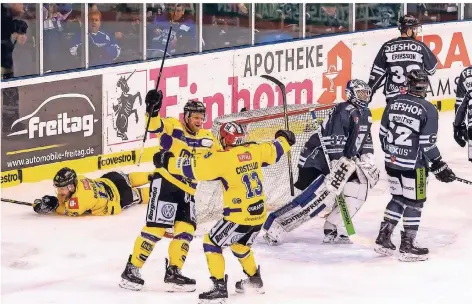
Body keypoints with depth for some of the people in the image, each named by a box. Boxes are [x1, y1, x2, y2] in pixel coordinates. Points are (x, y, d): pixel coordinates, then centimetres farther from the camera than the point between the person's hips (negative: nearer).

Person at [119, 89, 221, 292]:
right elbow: (154, 125, -23)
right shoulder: (173, 127, -6)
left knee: (186, 229, 0)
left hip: (187, 191, 7)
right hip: (165, 184, -7)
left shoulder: (207, 139, 13)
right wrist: (152, 109, -39)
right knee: (156, 227, -11)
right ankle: (132, 269, -5)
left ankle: (173, 273, 8)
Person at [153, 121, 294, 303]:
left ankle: (219, 287, -2)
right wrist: (284, 139, 41)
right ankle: (254, 280, 43)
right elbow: (274, 150, 19)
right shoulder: (254, 150, 2)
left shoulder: (223, 158, -16)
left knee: (211, 244, 5)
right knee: (240, 245, 32)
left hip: (239, 216, -8)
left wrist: (168, 162, -4)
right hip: (258, 214, 8)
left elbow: (194, 167, -15)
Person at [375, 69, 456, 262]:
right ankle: (407, 247, 8)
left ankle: (383, 240, 21)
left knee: (398, 198, 21)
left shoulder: (394, 103, 3)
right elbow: (427, 144, -15)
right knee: (414, 203, 6)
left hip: (392, 161, 6)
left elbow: (383, 134, 8)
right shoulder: (428, 110, -14)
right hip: (413, 165, -6)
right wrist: (439, 166, -5)